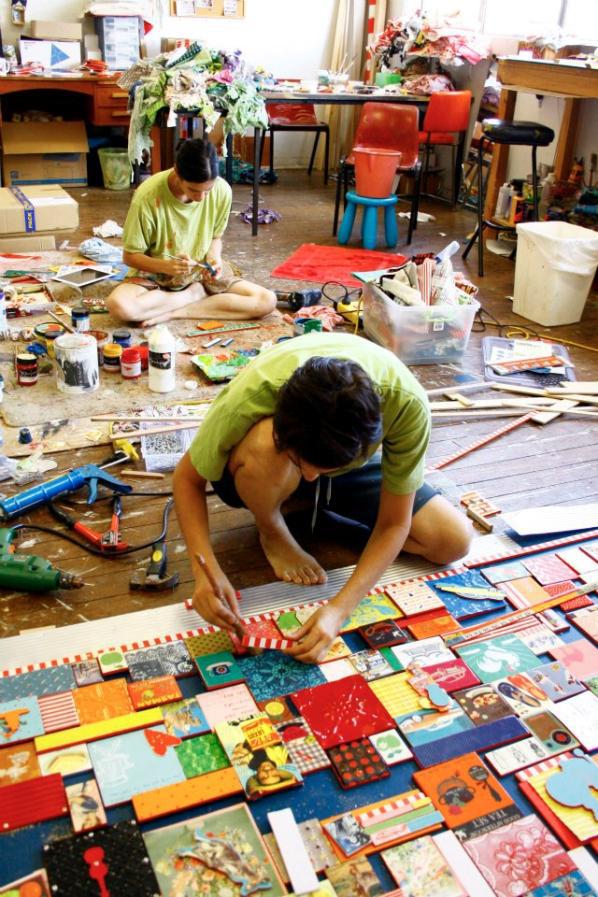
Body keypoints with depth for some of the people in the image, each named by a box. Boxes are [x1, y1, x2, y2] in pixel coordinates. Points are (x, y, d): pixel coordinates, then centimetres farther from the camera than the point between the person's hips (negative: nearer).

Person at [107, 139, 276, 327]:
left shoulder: (222, 190, -15)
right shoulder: (149, 195, -24)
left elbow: (215, 237, 4)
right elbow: (130, 256, -13)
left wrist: (214, 258, -19)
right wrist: (167, 266, -32)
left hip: (201, 271, 3)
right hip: (156, 274, -2)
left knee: (266, 301, -19)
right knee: (119, 305, -36)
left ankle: (173, 312, -15)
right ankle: (195, 295, -13)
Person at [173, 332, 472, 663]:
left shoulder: (406, 402, -37)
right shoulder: (251, 396, -39)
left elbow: (394, 524, -26)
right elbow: (187, 478, -22)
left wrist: (338, 609, -37)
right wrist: (208, 571, -35)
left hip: (349, 466, 2)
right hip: (262, 474, -2)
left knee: (454, 541, -14)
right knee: (268, 448, -40)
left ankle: (306, 508, 5)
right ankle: (274, 534, -4)